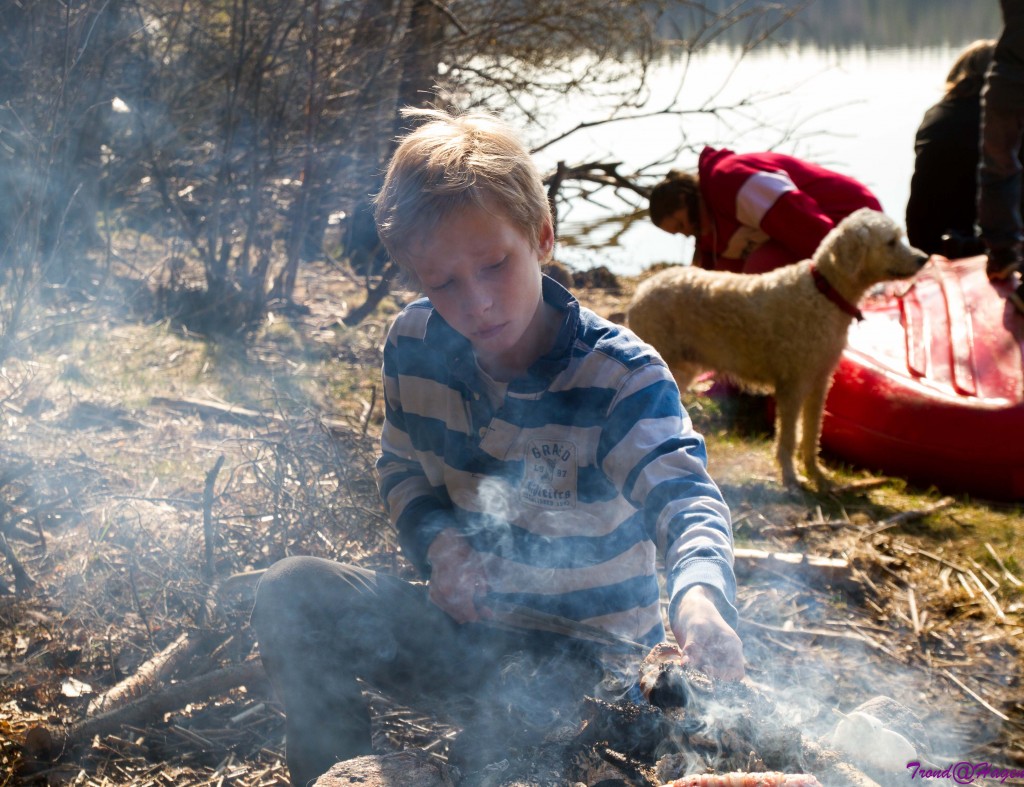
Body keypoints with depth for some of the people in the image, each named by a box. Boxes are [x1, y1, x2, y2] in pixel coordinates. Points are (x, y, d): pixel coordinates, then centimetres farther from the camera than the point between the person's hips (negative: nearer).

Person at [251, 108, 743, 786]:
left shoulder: (620, 375, -22)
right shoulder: (414, 345, -5)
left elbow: (685, 496, -37)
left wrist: (701, 592, -62)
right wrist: (439, 543, -10)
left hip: (588, 650, -5)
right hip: (467, 622, 5)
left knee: (520, 712, -37)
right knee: (292, 594, -11)